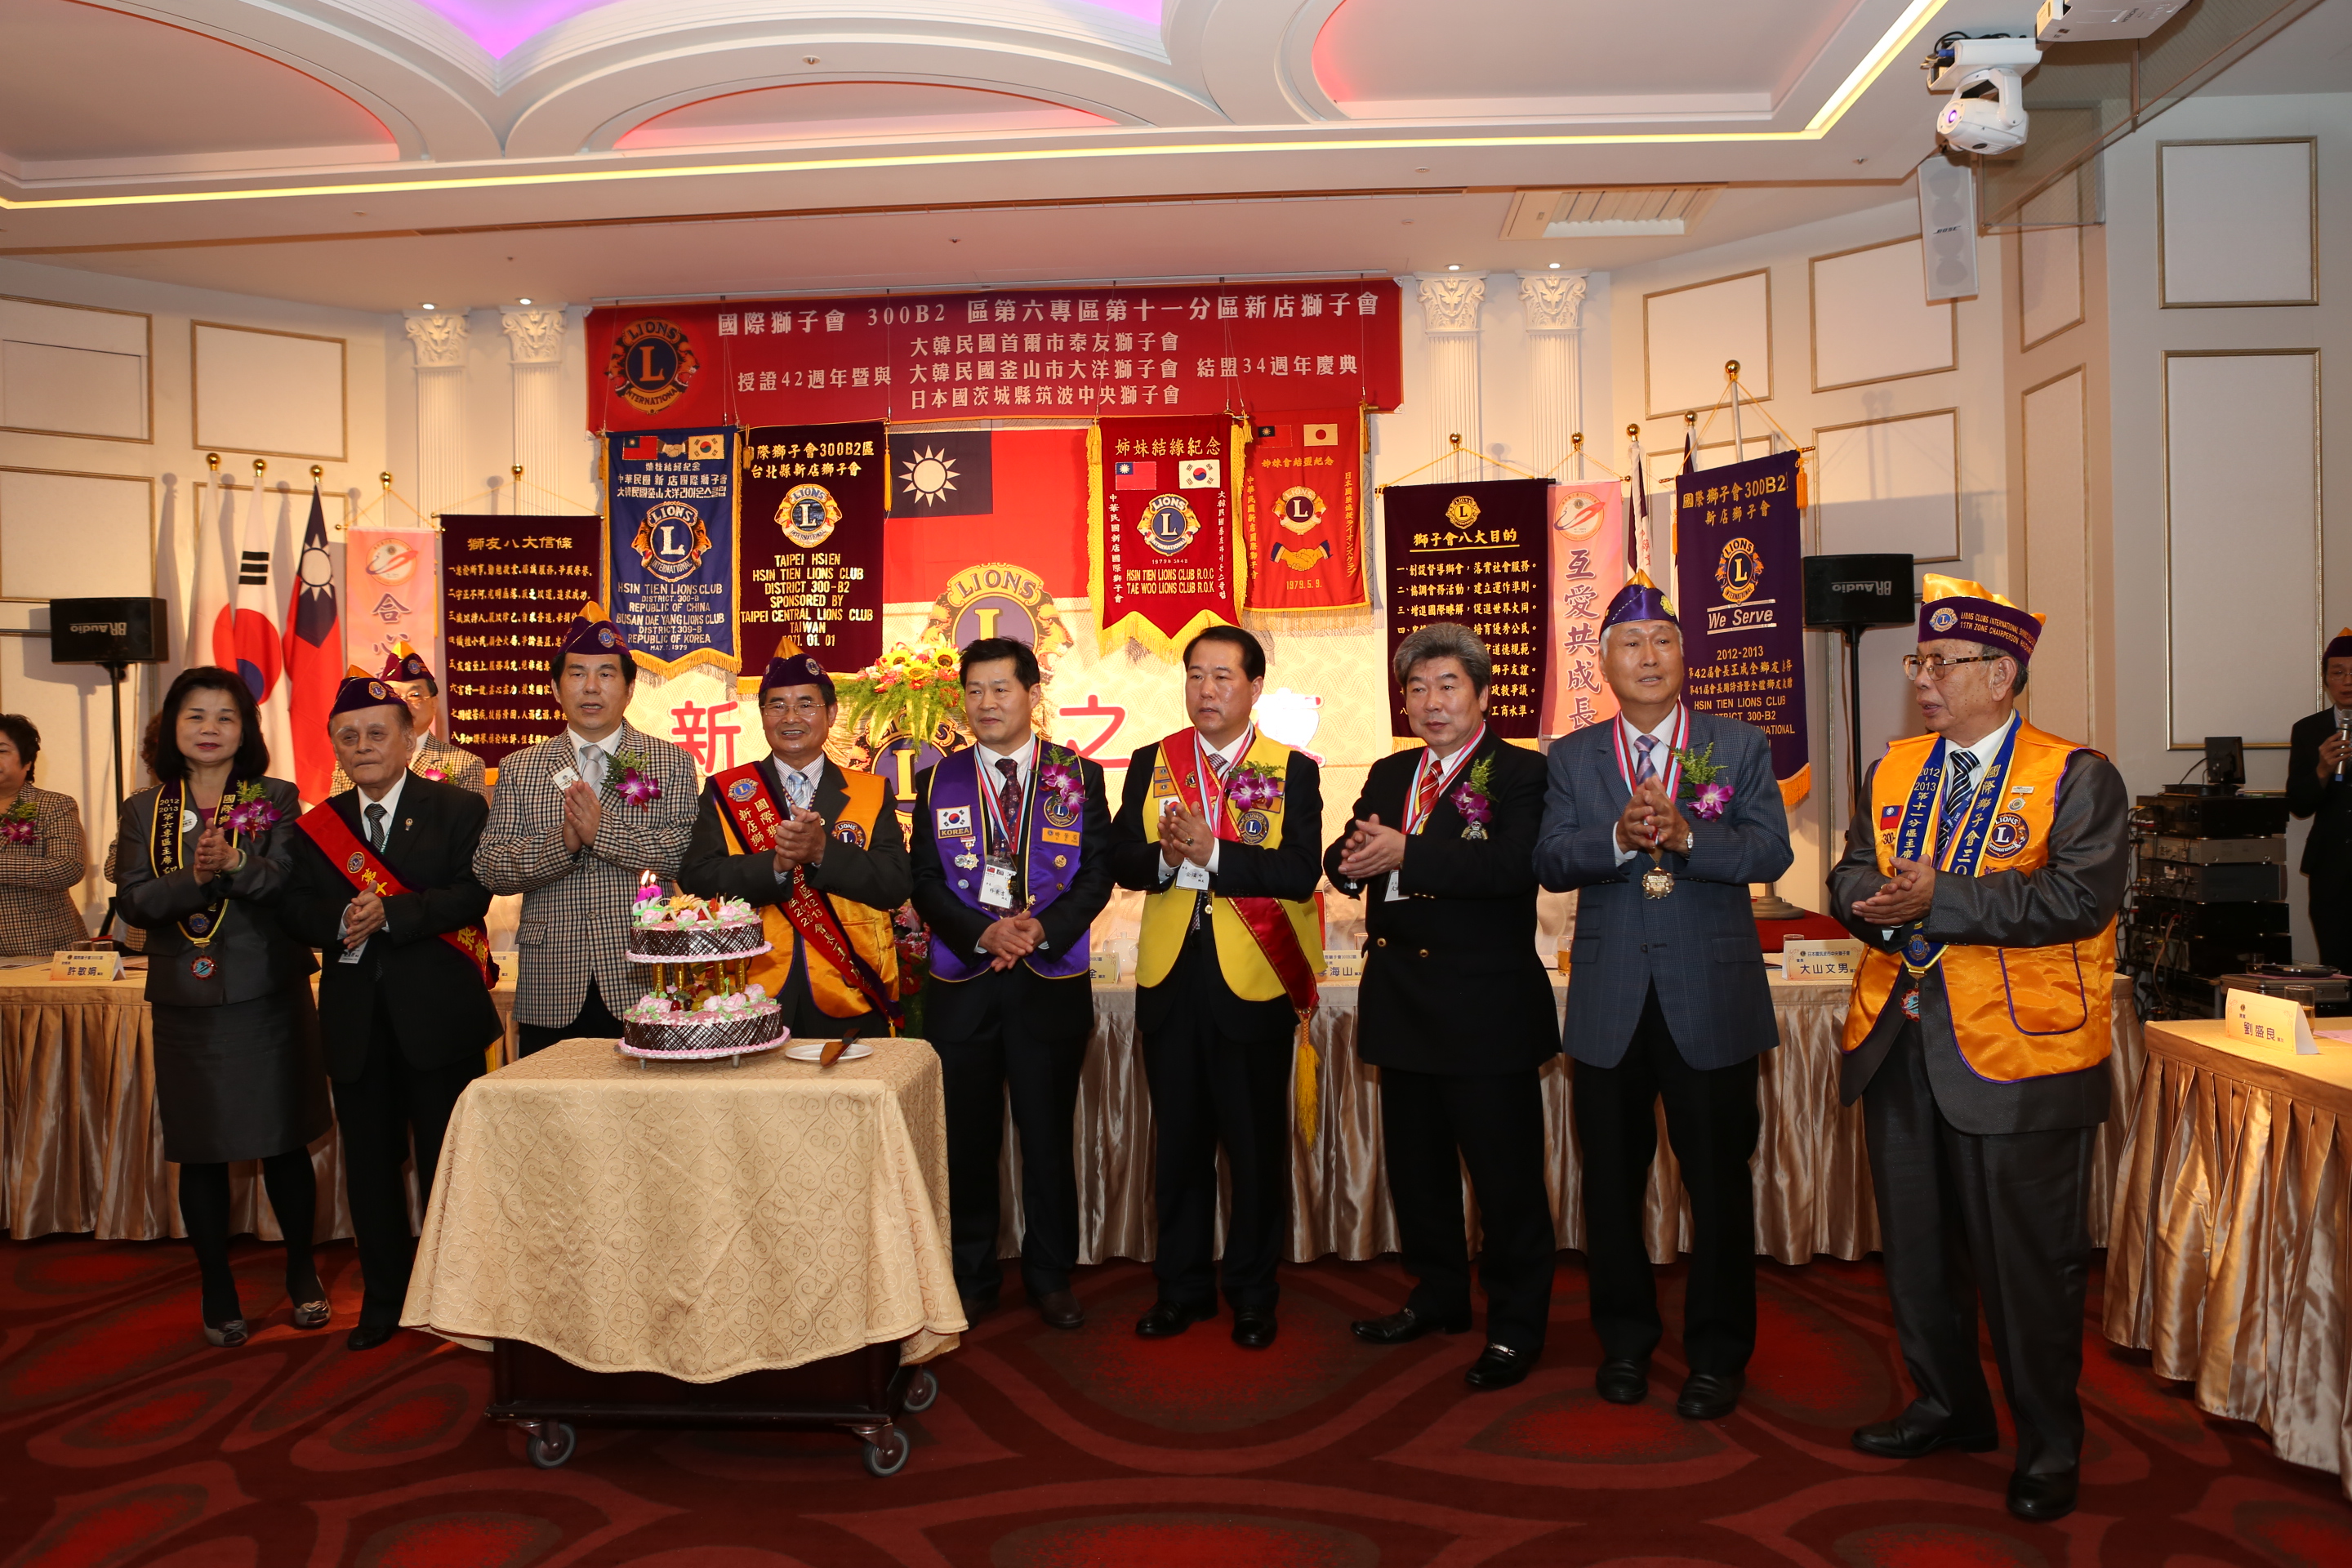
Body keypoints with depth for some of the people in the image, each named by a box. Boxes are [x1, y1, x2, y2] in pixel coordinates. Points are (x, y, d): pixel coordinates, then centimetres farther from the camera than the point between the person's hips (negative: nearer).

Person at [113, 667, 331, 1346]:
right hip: (187, 1003, 2)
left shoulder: (277, 800, 2)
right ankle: (217, 1288, 22)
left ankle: (301, 1272, 24)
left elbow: (294, 883, -10)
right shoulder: (143, 811, 7)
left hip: (270, 995, -2)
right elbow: (134, 903, -3)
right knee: (201, 1153, 8)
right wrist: (195, 878, -20)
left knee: (286, 1144, 6)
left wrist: (236, 865, -27)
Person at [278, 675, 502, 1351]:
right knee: (369, 1163, 12)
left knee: (445, 1162, 5)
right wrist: (341, 922, -17)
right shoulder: (316, 825, 11)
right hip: (355, 1018, 4)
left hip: (437, 1012, -4)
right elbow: (293, 909, 3)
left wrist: (390, 913, -24)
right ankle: (384, 1297, 27)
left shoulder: (458, 808, -3)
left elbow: (472, 896, -14)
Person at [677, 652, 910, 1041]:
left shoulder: (873, 793, 6)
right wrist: (774, 864, -21)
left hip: (850, 1002, 1)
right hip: (753, 1000, 0)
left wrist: (823, 852, -20)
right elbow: (696, 880, -6)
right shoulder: (724, 792, 6)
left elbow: (895, 885, -6)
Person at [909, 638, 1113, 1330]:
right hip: (962, 984, 1)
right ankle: (972, 1280, 23)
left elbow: (1098, 873, -1)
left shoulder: (1079, 776, 4)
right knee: (967, 1140, 8)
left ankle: (1050, 1278, 22)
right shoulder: (937, 781, 7)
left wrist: (1042, 928, -16)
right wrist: (983, 934, -14)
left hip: (1052, 983, -1)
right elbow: (924, 882, 2)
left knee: (1048, 1138, 7)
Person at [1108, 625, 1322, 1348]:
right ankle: (1182, 1287, 28)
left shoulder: (1293, 771, -3)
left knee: (1257, 1144, 8)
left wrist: (1212, 851, -24)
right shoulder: (1151, 764, 7)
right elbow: (1121, 860, 0)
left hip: (1254, 980, -3)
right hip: (1170, 978, 3)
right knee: (1179, 1140, 13)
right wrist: (1165, 856, -21)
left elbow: (1300, 872, -15)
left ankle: (1253, 1294, 24)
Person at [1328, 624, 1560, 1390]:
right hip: (1403, 1001, 7)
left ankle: (1515, 1324, 17)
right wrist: (1353, 860, -16)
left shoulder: (1521, 773, -7)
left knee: (1505, 1172, 2)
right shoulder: (1389, 774, 14)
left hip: (1487, 1005, -7)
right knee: (1416, 1163, 18)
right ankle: (1438, 1294, 35)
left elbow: (1512, 865, -24)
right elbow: (1343, 860, 8)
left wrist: (1407, 853, -26)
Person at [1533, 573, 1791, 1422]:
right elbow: (1549, 862, -6)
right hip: (1609, 1001, 2)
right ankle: (1625, 1337, 30)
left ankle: (1717, 1352, 24)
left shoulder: (1741, 746, 3)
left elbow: (1771, 850, -9)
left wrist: (1682, 835, -24)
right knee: (1611, 1177, 12)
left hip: (1712, 998, -1)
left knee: (1718, 1177, 6)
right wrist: (1619, 839, -24)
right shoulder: (1572, 756, 6)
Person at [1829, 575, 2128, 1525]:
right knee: (1917, 1244, 17)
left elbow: (2080, 897, -19)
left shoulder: (2076, 779, -7)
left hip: (2015, 1055, -6)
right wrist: (1879, 905, -14)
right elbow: (1852, 876, 10)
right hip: (1900, 1047, 6)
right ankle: (1949, 1407, 36)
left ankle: (2049, 1446, 23)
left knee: (2029, 1261, 5)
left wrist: (1940, 899, -23)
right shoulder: (1892, 771, 12)